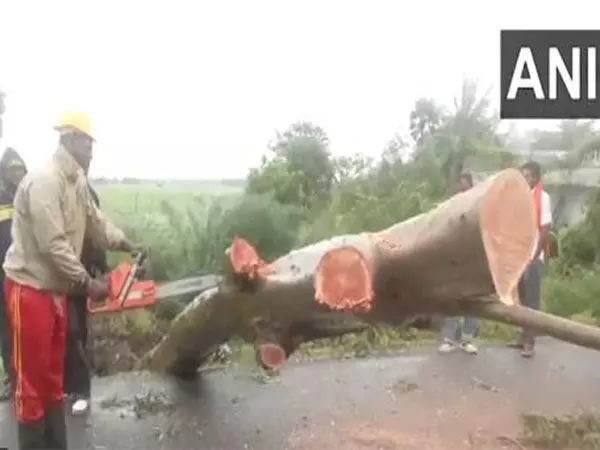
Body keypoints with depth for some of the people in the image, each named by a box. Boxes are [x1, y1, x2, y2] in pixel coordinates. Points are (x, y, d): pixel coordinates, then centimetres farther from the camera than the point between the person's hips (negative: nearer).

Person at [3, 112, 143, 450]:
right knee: (32, 378, 2)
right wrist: (88, 284, -19)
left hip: (56, 289, 9)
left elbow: (97, 225, 17)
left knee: (53, 374, 17)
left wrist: (130, 246, 8)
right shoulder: (44, 181, -21)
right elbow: (53, 245, -24)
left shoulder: (77, 183, 9)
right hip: (30, 288, -9)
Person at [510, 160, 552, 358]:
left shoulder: (543, 197, -8)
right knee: (522, 299, 12)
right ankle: (523, 337, 22)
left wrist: (534, 257, -14)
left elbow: (545, 230, -11)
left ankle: (530, 342, 8)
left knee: (532, 301, 1)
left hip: (533, 257, -6)